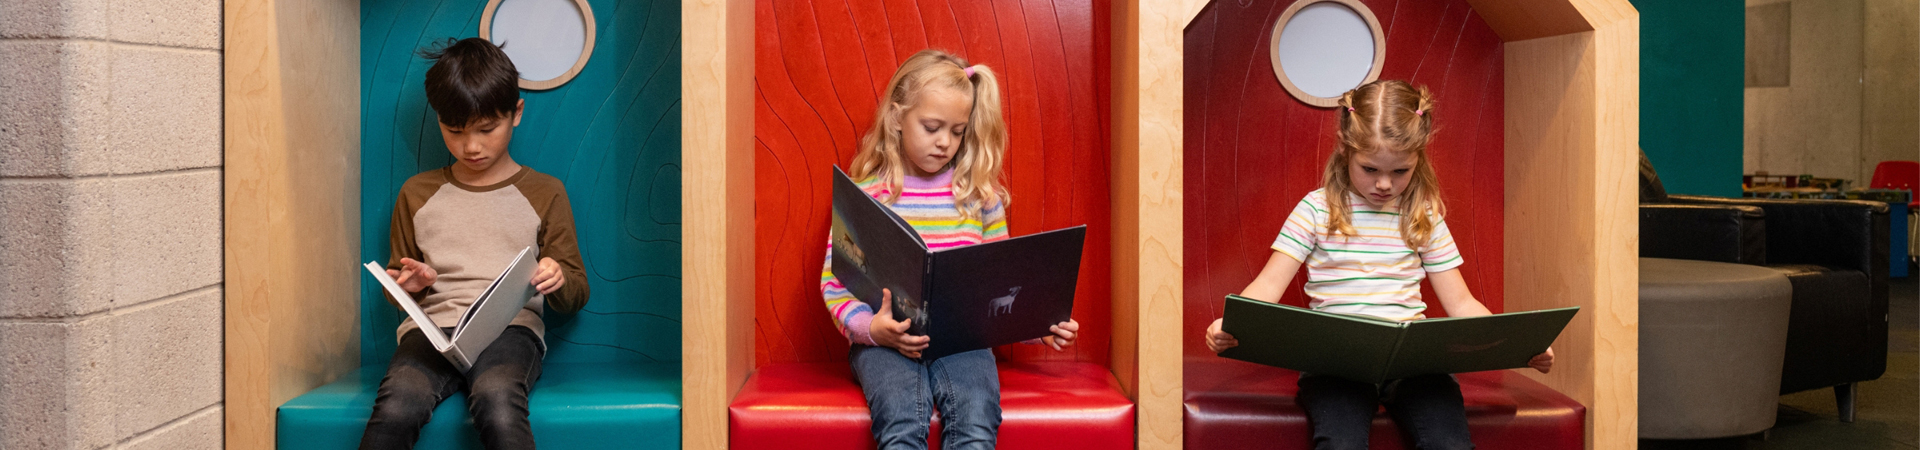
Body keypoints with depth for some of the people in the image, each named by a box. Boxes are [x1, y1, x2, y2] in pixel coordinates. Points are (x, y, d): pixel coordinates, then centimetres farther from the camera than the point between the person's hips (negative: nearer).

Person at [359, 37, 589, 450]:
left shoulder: (544, 193, 16)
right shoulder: (417, 193, 21)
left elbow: (576, 295, 16)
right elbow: (396, 287, 30)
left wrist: (558, 281, -8)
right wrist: (411, 285, 5)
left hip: (511, 327, -2)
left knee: (497, 403, -39)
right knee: (395, 408, -34)